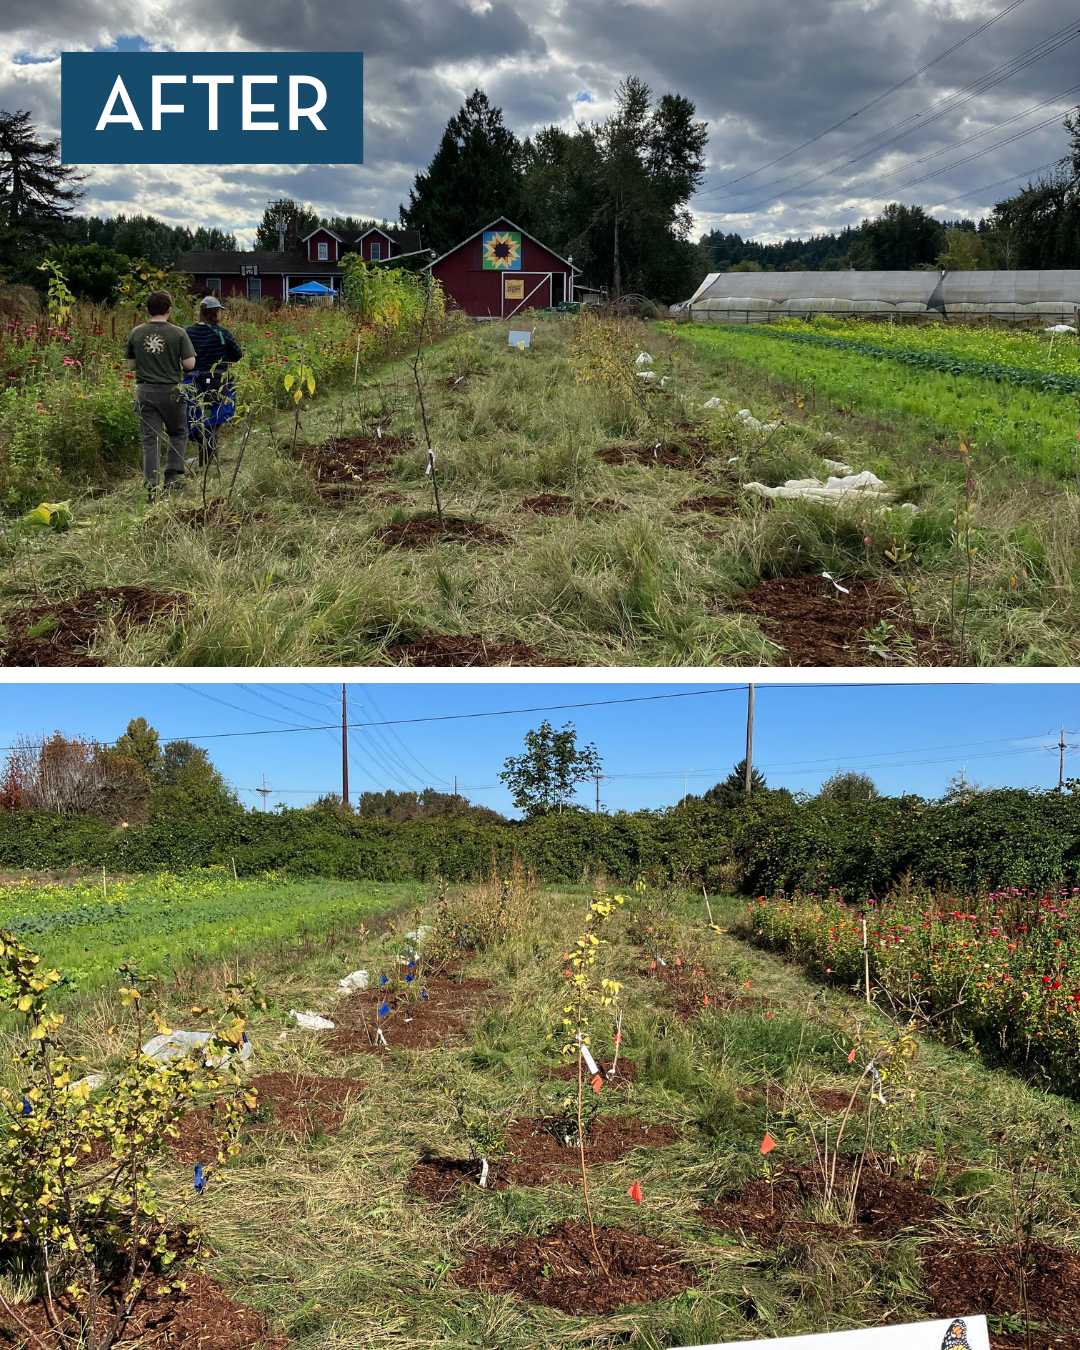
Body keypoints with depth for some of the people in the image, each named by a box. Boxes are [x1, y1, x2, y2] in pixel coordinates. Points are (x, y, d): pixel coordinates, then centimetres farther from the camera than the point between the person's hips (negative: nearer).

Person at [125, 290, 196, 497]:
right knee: (178, 434, 18)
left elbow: (131, 364, 8)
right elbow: (190, 364, -9)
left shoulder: (136, 333, 2)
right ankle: (173, 476, 10)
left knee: (150, 440, 4)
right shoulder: (178, 333, -7)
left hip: (145, 391, 2)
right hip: (171, 391, -2)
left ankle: (153, 486, 1)